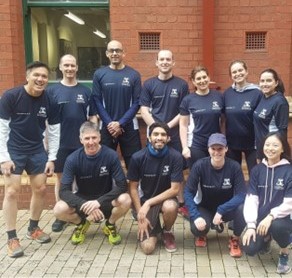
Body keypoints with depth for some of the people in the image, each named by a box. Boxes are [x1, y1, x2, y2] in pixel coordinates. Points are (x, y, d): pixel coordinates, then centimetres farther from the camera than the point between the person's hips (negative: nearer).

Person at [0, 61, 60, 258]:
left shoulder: (49, 100, -6)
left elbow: (54, 130, 2)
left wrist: (51, 158, -1)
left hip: (37, 150, 4)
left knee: (41, 189, 6)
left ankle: (33, 229, 28)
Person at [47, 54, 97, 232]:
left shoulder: (86, 91, 4)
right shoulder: (52, 90, 1)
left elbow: (93, 117, 7)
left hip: (82, 142, 1)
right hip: (60, 143, 0)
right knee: (61, 177, 8)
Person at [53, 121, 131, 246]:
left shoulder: (111, 155, -18)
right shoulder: (73, 159, -15)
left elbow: (122, 186, -20)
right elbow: (64, 191, -19)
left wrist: (99, 201, -34)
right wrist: (85, 205, -36)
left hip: (105, 201, 0)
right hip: (82, 200, 1)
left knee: (125, 200, -32)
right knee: (59, 210, -28)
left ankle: (110, 225, 2)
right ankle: (81, 224, 8)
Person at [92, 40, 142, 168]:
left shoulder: (133, 75, 0)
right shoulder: (99, 74, 2)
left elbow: (136, 102, -4)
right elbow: (97, 101, -1)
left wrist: (120, 123, -12)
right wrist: (109, 123, -11)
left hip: (129, 127, -1)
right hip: (106, 127, 1)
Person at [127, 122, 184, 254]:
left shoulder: (175, 157, -16)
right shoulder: (138, 157, -14)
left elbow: (175, 189, -16)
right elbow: (133, 188, -6)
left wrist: (149, 203, -21)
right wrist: (140, 215, -12)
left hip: (165, 198, 0)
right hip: (145, 199, 0)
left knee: (171, 207, -38)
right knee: (147, 247, -15)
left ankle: (167, 232, -2)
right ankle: (154, 227, 22)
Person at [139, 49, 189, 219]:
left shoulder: (182, 85, 2)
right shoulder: (149, 84, 4)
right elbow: (144, 110, 0)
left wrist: (168, 126, -11)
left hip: (175, 133, -1)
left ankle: (181, 204, 14)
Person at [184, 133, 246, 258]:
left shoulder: (234, 167, -19)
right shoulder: (199, 166, -20)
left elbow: (241, 195, -23)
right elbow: (188, 192, -19)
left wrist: (221, 210, -35)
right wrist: (196, 216, -32)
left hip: (227, 208, 1)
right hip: (205, 209, 0)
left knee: (242, 207, -32)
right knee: (197, 227, -32)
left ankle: (235, 239, -1)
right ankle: (201, 235, 11)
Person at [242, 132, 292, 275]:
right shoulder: (257, 170, 1)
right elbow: (251, 199, -5)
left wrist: (271, 216, -28)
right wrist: (250, 225, -15)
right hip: (260, 218, 3)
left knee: (276, 225, -38)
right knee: (250, 249, -17)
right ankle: (266, 238, 22)